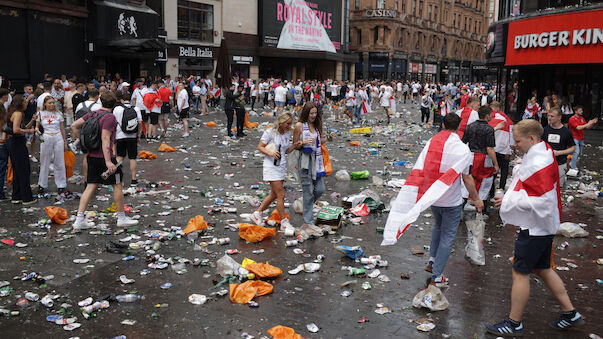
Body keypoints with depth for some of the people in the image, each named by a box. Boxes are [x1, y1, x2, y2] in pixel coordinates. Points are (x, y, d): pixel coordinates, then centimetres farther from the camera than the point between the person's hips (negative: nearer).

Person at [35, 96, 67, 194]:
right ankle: (42, 185, 16)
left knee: (59, 163, 2)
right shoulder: (40, 114, 6)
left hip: (58, 138, 0)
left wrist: (65, 143, 11)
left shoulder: (58, 114, 6)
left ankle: (61, 185, 10)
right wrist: (37, 131, -11)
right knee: (44, 163, 5)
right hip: (46, 138, 0)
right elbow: (37, 126, 13)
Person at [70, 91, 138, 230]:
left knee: (91, 186, 10)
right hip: (104, 155, -7)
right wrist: (108, 162, -25)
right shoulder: (110, 117, -14)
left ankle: (79, 220, 7)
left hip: (92, 155, 8)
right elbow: (105, 139, -22)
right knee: (117, 185, 6)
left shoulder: (92, 114, 8)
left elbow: (74, 126, 8)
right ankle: (122, 218, 15)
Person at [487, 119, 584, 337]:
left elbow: (542, 201, -29)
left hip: (535, 228, -10)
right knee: (542, 269, 20)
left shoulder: (538, 164, -25)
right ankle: (570, 313, 30)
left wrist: (509, 202, -22)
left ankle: (514, 324, 13)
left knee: (520, 272, 1)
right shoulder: (544, 153, 8)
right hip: (541, 226, 10)